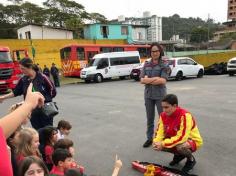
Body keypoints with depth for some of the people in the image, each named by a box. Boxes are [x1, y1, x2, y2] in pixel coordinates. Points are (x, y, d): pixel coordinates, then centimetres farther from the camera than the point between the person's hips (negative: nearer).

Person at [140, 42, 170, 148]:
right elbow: (142, 80, -3)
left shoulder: (164, 65, -5)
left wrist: (148, 80, -12)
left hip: (160, 95, -3)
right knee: (149, 119, 13)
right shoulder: (146, 65, 5)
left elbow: (163, 81, -16)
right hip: (148, 95, 4)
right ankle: (149, 138, 26)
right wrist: (155, 78, -14)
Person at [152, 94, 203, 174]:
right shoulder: (163, 115, -10)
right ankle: (178, 155, 14)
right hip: (174, 139, 7)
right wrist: (156, 142, -30)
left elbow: (181, 138, -36)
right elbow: (160, 132, -8)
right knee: (158, 145, -13)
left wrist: (163, 144, -37)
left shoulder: (185, 116, -31)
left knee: (180, 146, -38)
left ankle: (191, 160, -2)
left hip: (193, 140, -6)